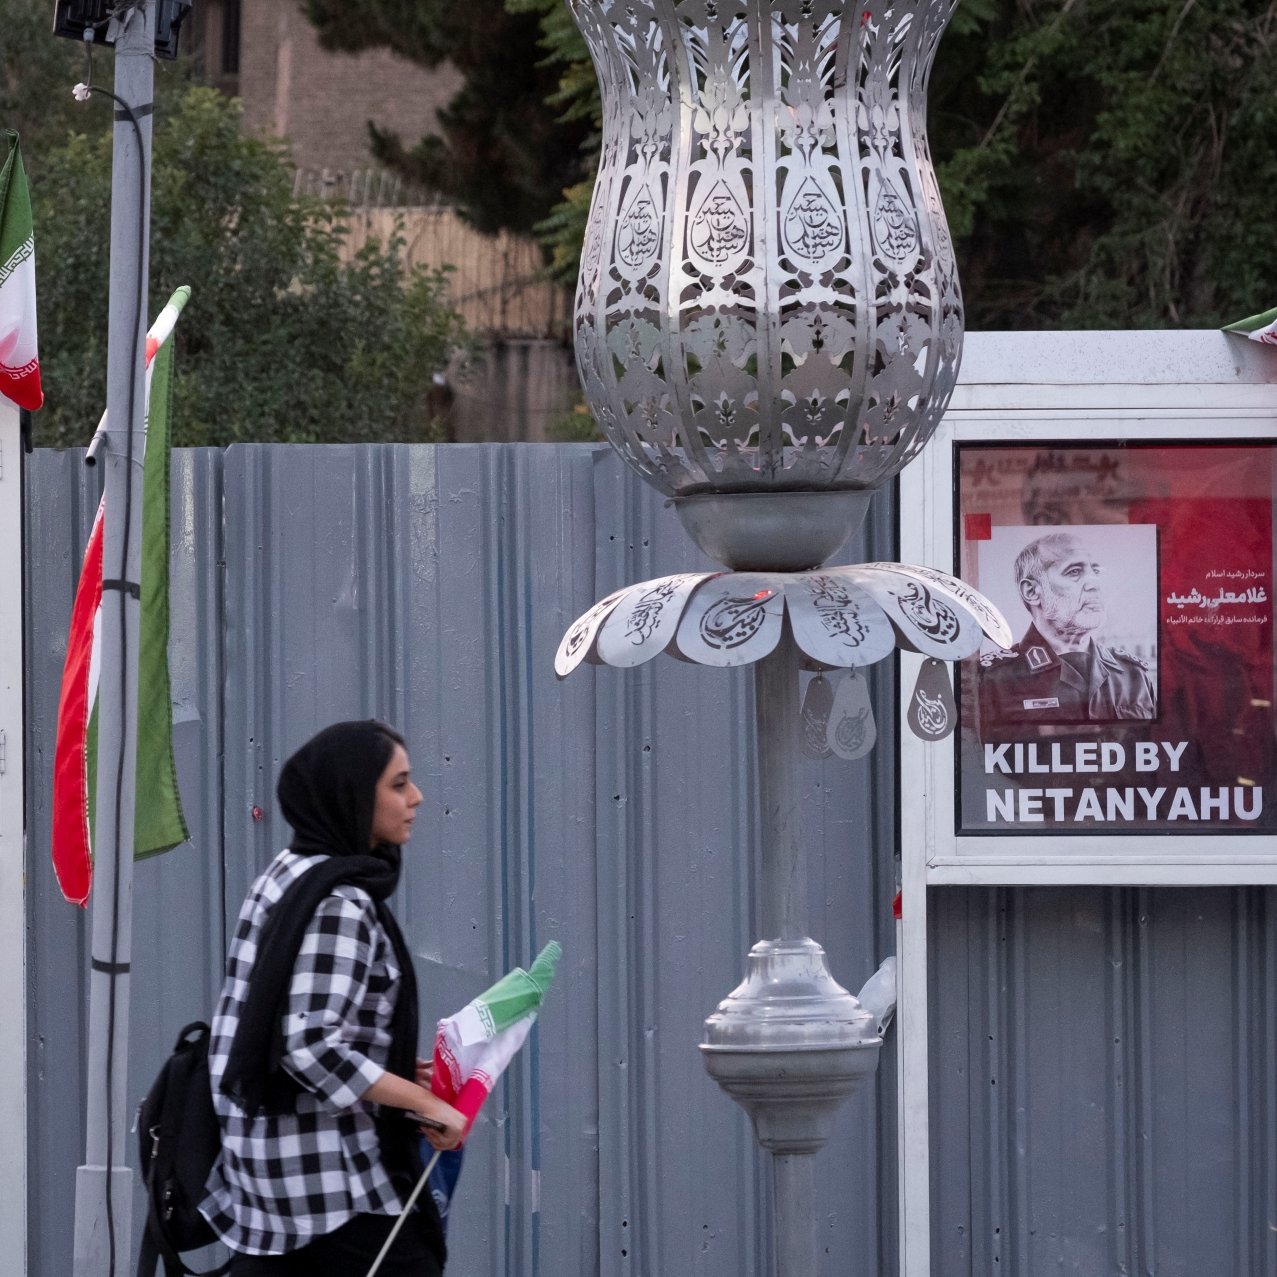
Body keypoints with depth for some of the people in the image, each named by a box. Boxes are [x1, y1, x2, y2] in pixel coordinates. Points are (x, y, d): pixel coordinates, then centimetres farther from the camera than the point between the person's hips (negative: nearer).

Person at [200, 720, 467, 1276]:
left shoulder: (288, 876, 12)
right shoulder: (340, 903, -16)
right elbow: (312, 1048, -25)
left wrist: (397, 1071, 16)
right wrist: (426, 1103, -18)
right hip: (332, 1171, -9)